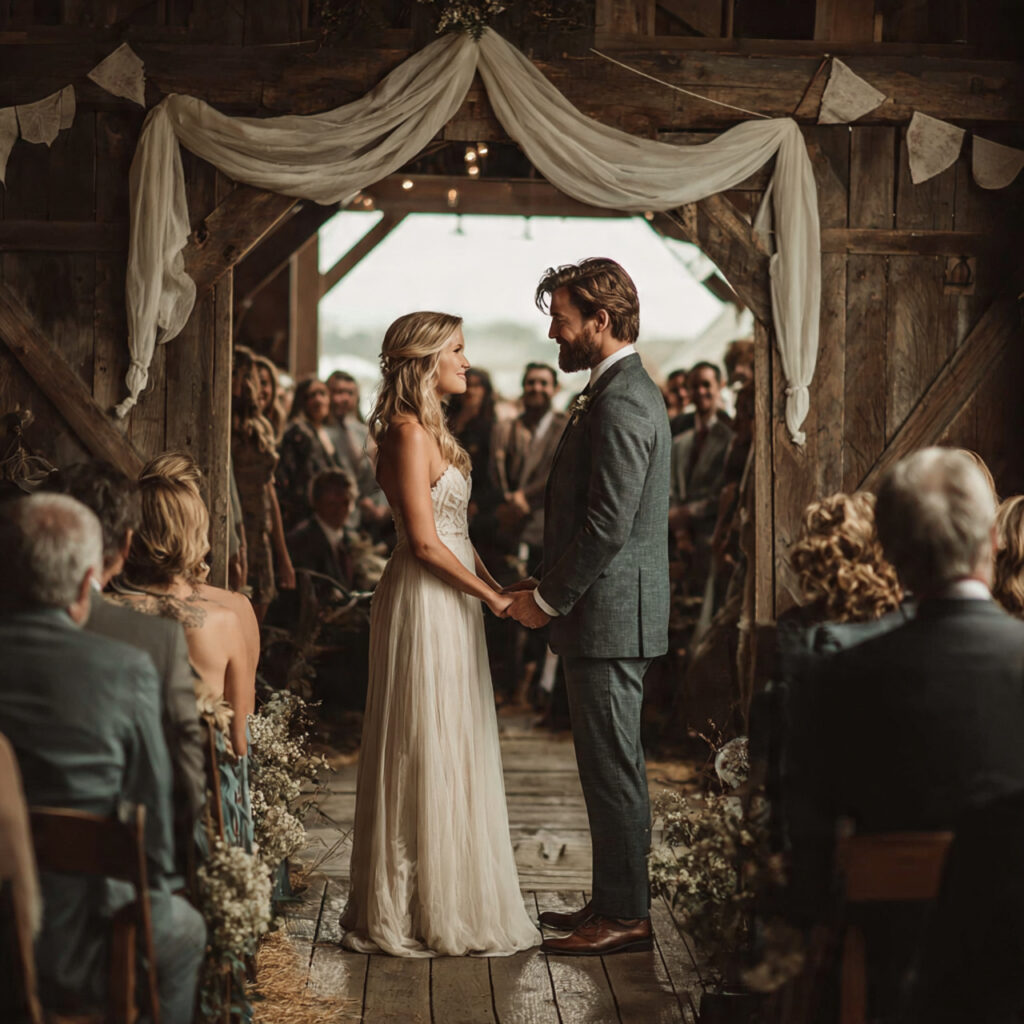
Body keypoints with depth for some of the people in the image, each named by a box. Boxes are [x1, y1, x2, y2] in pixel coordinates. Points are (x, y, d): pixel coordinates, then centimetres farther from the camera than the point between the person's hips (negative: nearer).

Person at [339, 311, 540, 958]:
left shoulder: (431, 430, 15)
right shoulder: (408, 432, -15)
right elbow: (425, 542, -19)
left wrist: (497, 586, 8)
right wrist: (492, 597, -12)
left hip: (450, 604, 10)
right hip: (424, 605, -10)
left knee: (454, 754, 14)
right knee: (427, 755, -2)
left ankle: (448, 899, 22)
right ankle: (425, 911, 7)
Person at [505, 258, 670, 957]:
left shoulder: (620, 403, -18)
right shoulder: (629, 390, 15)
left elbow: (608, 524, -22)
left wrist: (548, 598, -12)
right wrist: (551, 587, 16)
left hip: (609, 617, -11)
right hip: (611, 615, 11)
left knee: (614, 769, -3)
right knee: (609, 767, 16)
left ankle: (626, 917, 5)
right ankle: (612, 902, 25)